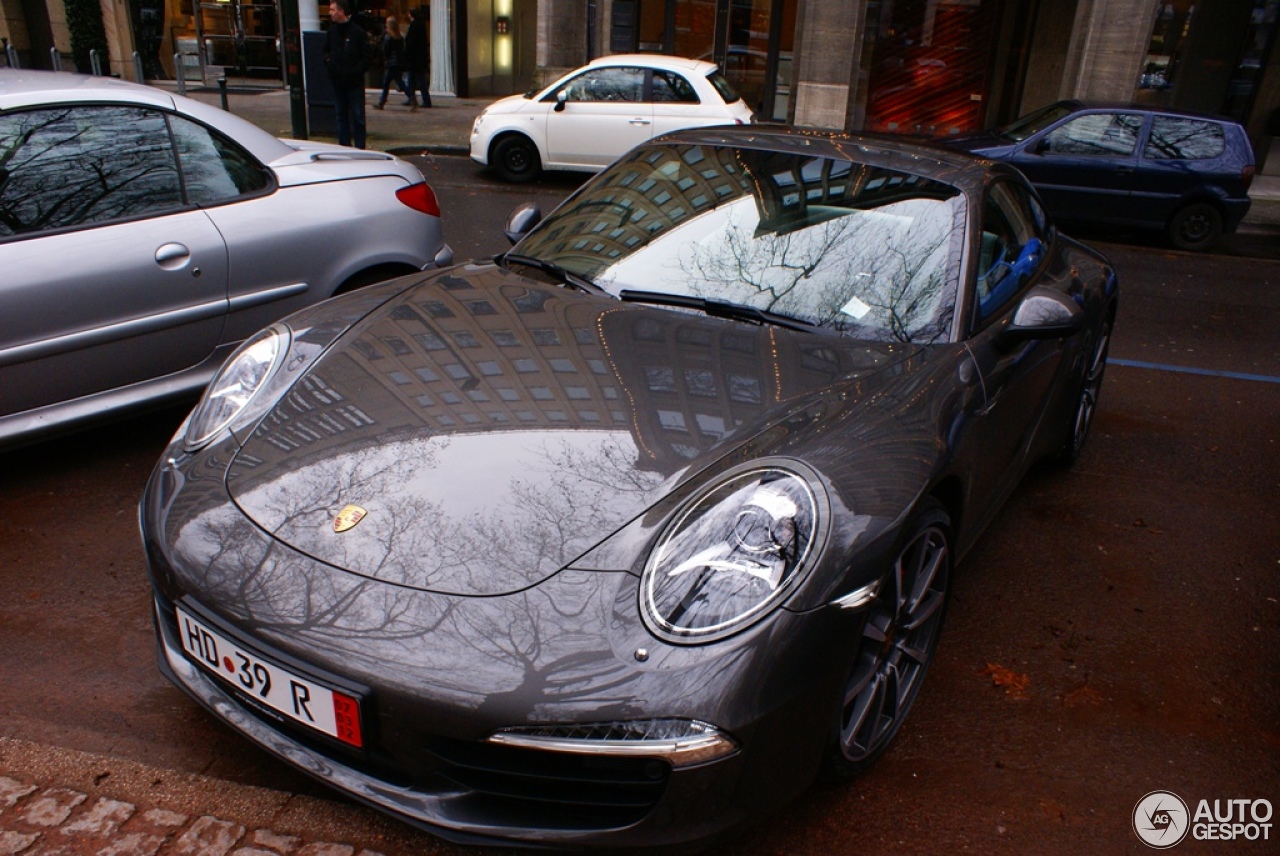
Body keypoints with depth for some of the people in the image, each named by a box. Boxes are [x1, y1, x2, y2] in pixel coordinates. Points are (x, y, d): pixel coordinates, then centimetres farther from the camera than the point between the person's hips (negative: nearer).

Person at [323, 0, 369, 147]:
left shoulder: (357, 31, -8)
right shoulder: (331, 31, 8)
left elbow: (366, 58, -7)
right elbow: (326, 51, 21)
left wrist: (355, 72, -15)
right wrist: (328, 62, 2)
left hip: (354, 81, -5)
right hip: (337, 80, 5)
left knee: (357, 116, 0)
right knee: (341, 115, 9)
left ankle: (359, 148, 4)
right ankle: (344, 145, 16)